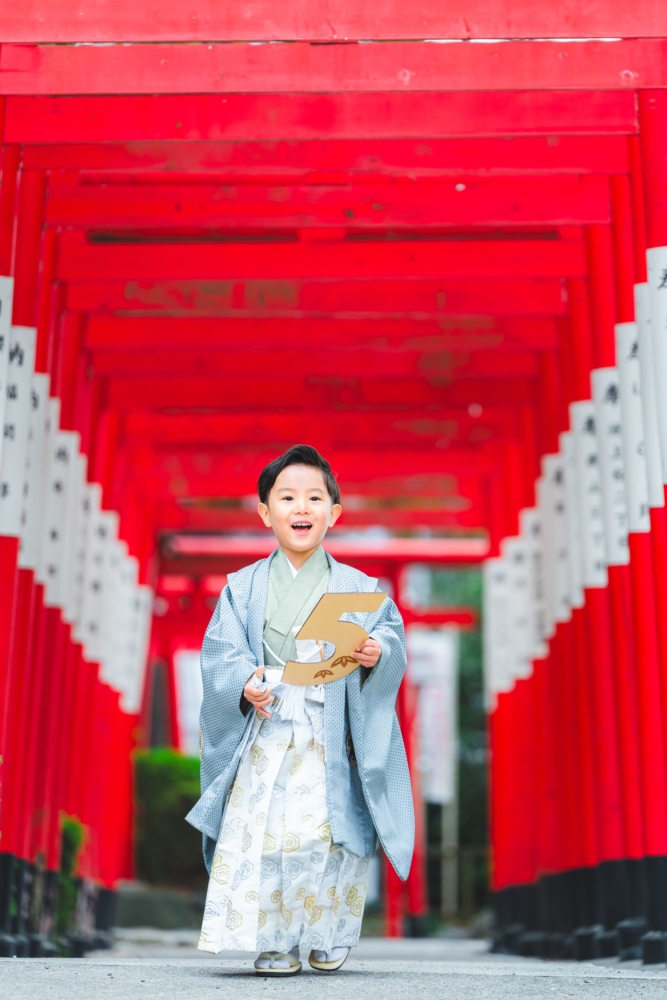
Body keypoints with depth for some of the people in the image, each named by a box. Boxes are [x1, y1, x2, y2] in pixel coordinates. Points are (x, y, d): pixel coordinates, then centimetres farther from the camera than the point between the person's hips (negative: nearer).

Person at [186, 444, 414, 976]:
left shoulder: (357, 588, 7)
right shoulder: (243, 587, 7)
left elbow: (393, 633, 5)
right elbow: (220, 650, 2)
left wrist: (378, 652, -17)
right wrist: (244, 681, -17)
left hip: (331, 739, 0)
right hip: (265, 736, 1)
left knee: (332, 832, -6)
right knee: (259, 834, -5)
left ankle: (330, 936, 19)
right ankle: (276, 942, 12)